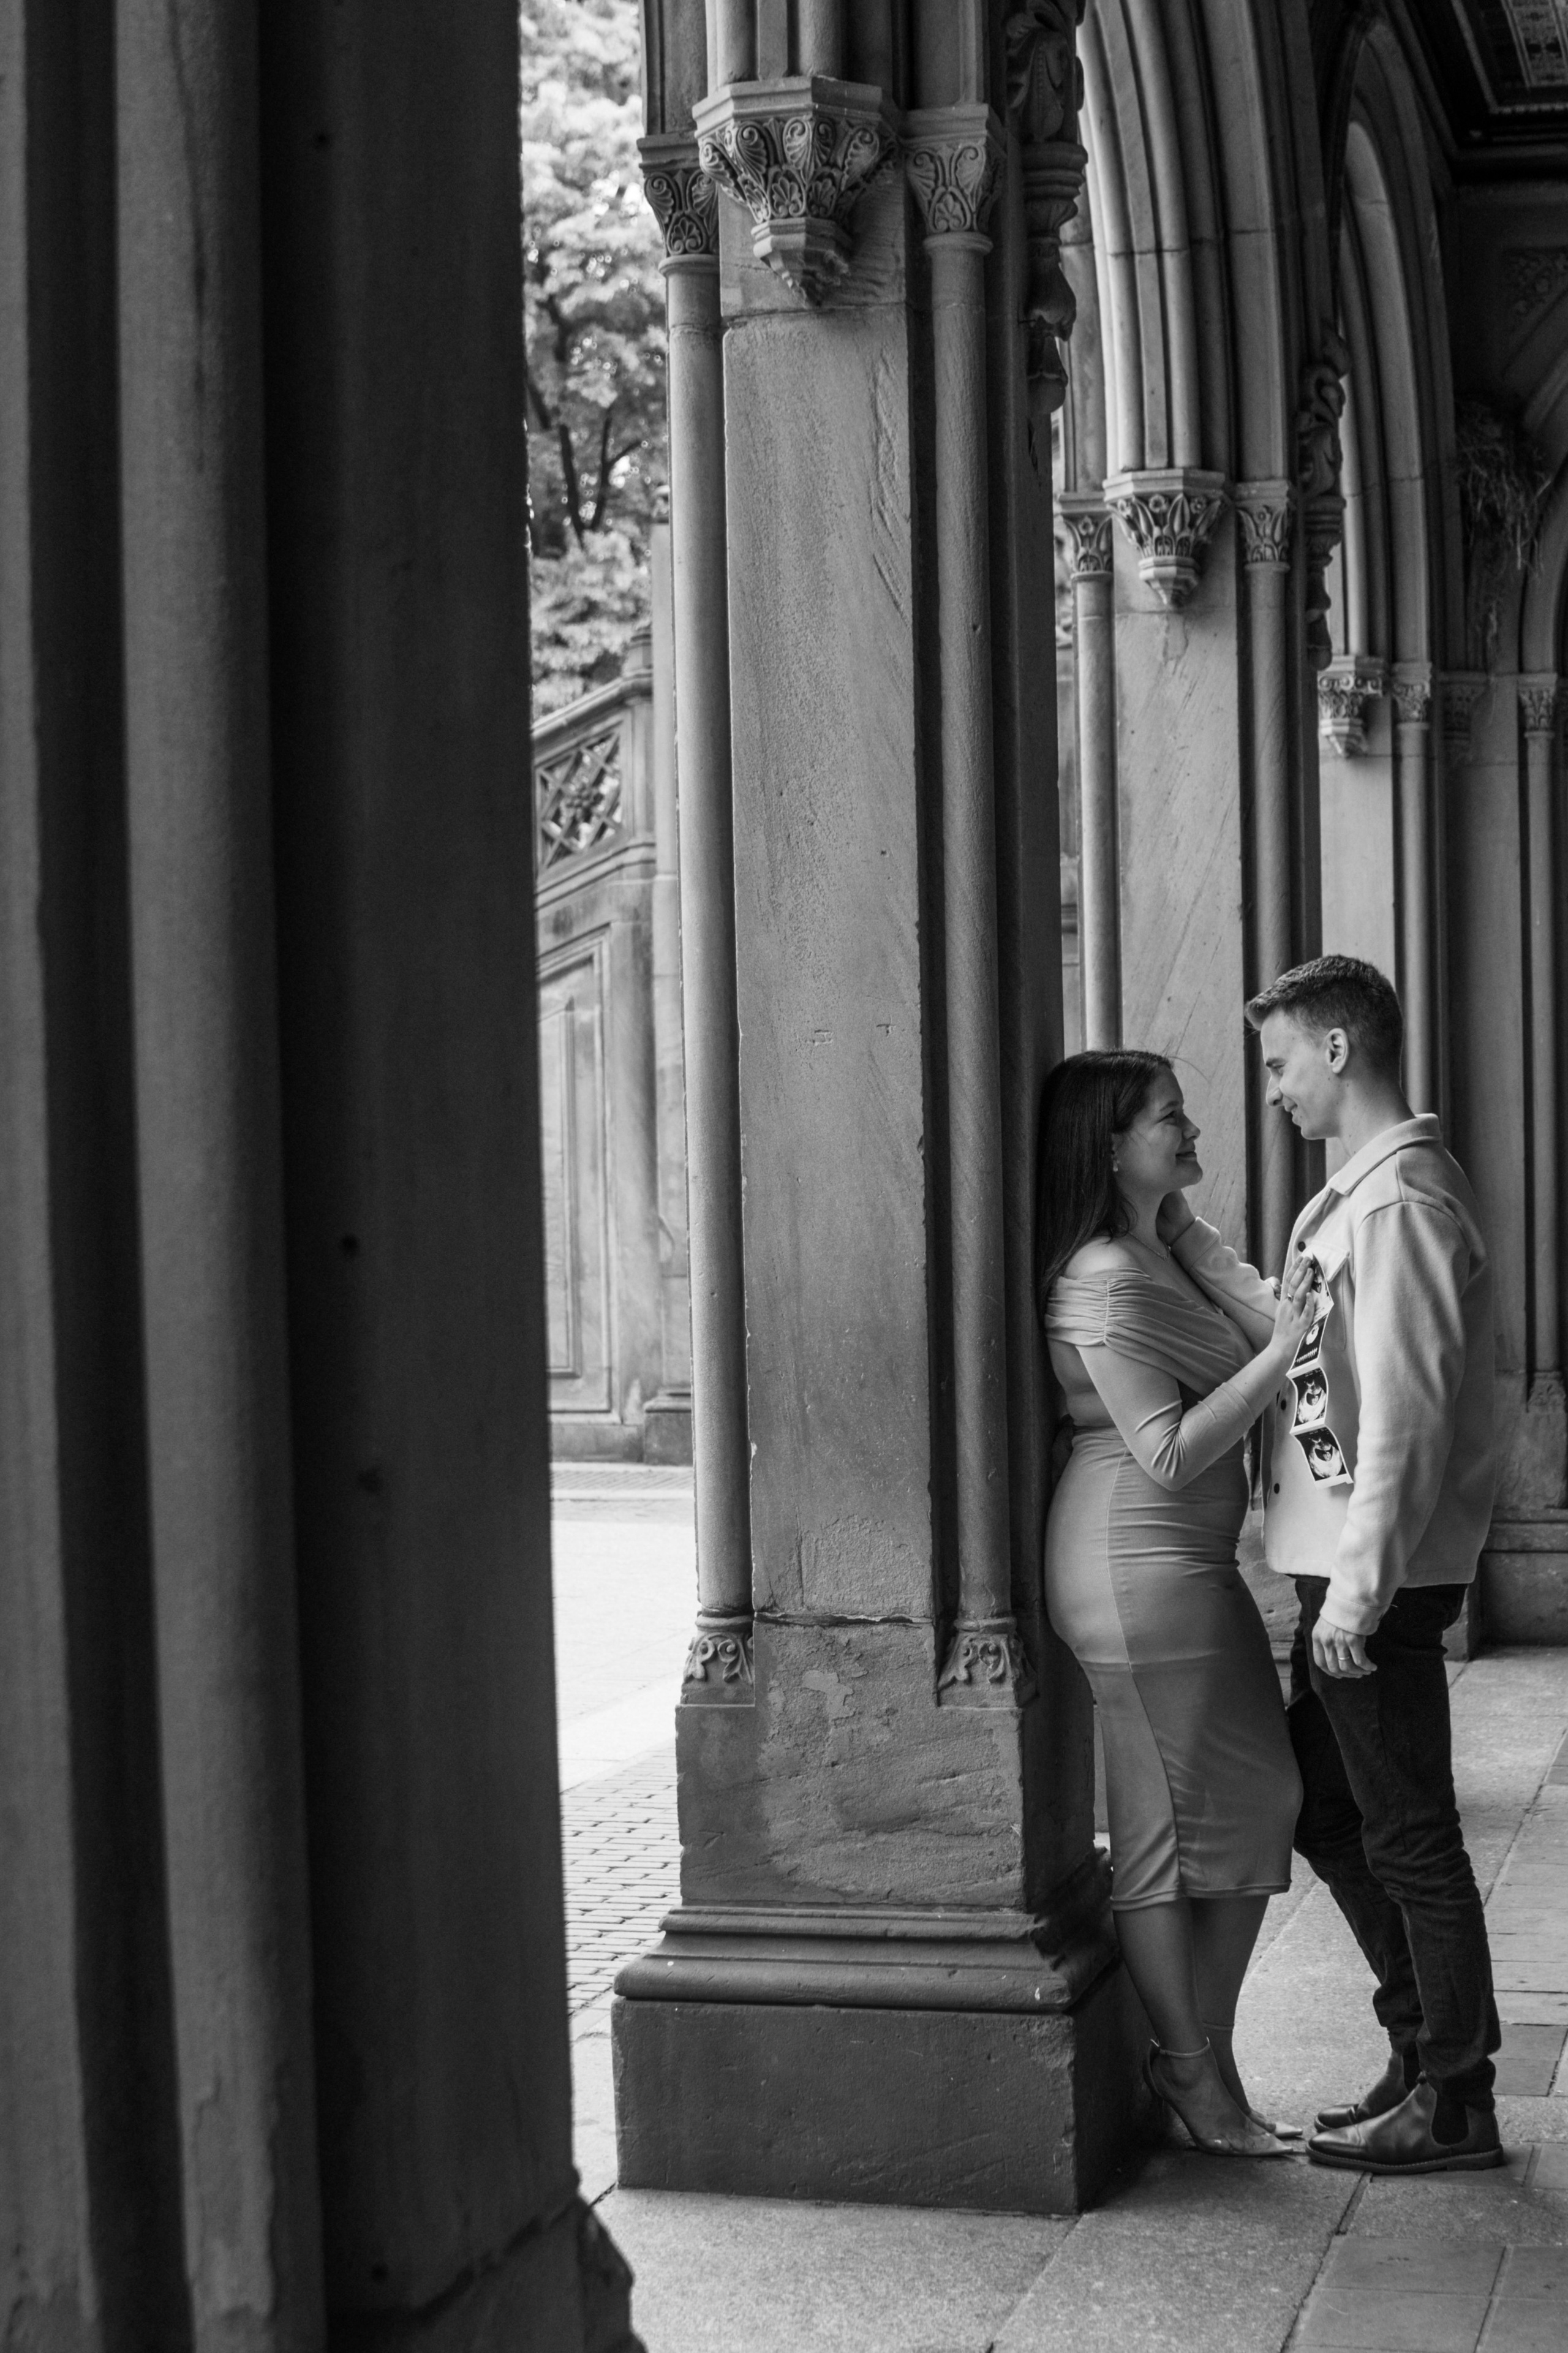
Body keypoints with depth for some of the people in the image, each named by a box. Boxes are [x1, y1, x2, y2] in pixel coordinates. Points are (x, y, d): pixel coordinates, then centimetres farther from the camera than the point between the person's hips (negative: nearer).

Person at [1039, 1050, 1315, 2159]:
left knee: (1255, 1804, 11)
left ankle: (1199, 2059, 20)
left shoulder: (1161, 1257, 15)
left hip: (1190, 1565, 11)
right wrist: (1276, 1356, -19)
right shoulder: (1106, 1282, -17)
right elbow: (1168, 1454, -20)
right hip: (1139, 1564, -11)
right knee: (1168, 1827, -1)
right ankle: (1193, 2071, 11)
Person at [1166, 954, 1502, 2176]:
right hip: (1347, 1569, 10)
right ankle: (1425, 2051, 28)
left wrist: (1360, 1588, -22)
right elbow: (1300, 1336, 17)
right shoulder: (1359, 1193, 15)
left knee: (1407, 1834, -1)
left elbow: (1405, 1411, -22)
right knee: (1327, 1811, 18)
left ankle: (1455, 2105, 11)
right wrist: (1187, 1239, 16)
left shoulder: (1400, 1202, -17)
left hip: (1380, 1576, -10)